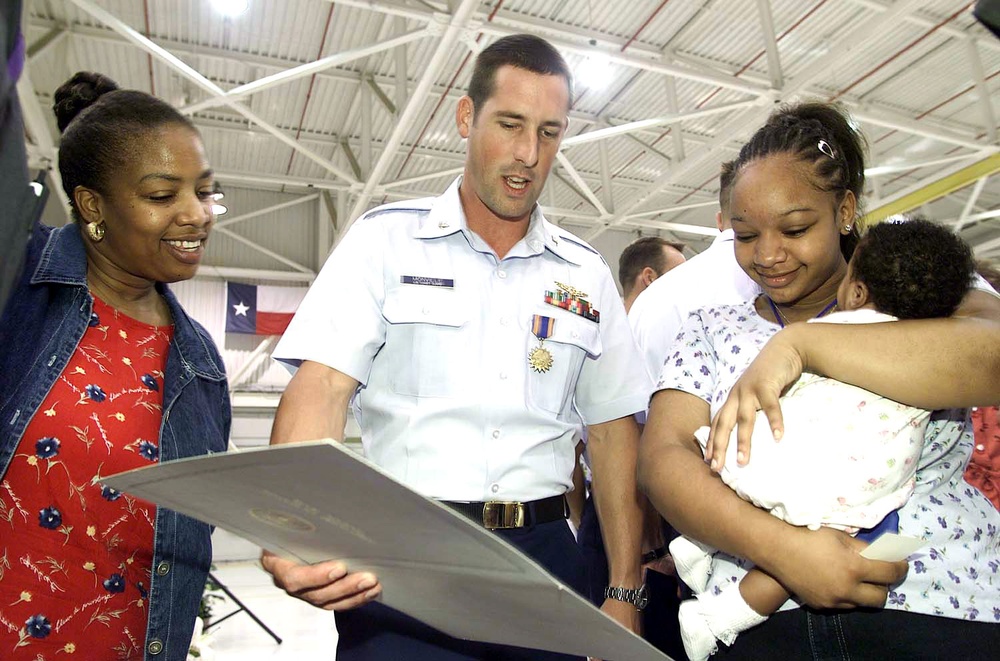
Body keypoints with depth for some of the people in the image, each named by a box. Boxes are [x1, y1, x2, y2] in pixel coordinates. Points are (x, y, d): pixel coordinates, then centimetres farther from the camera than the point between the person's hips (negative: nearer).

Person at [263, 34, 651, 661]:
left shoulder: (586, 273, 7)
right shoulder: (386, 238, -1)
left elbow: (613, 429, 7)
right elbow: (323, 385, -10)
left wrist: (624, 593, 4)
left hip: (544, 556, 3)